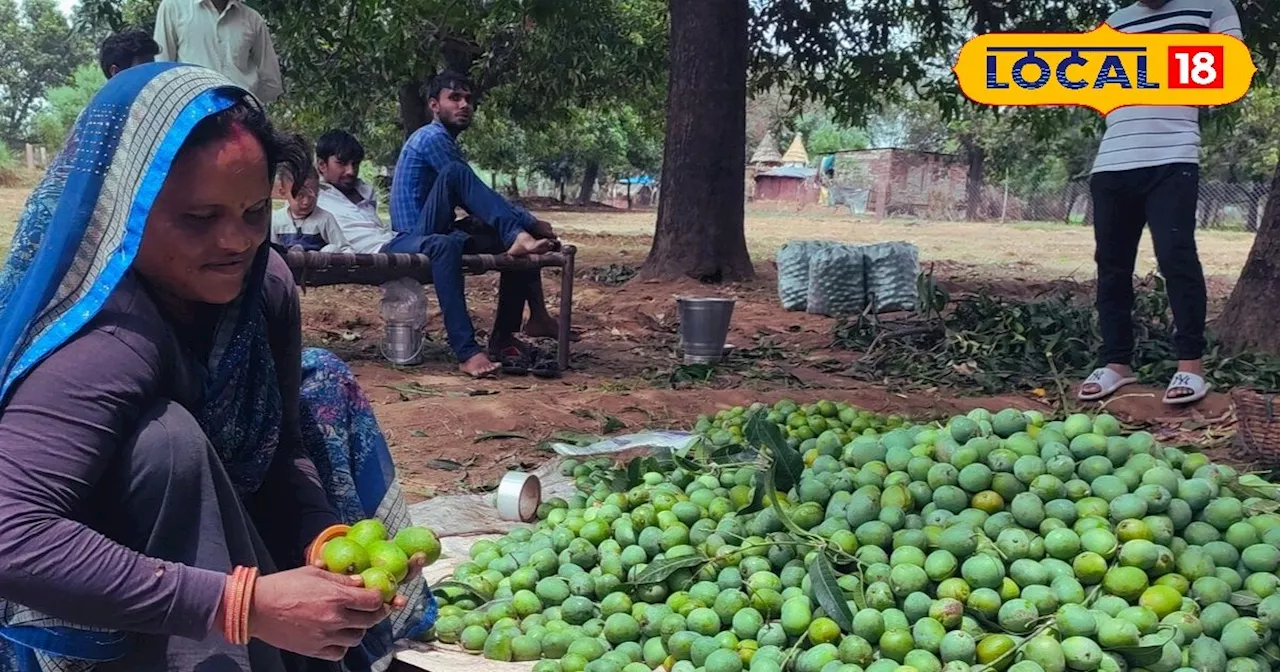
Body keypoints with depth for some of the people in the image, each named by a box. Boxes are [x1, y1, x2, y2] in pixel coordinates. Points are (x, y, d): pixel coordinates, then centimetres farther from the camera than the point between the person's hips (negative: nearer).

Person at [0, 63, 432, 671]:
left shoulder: (263, 284, -12)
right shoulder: (106, 342, -36)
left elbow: (284, 443, -4)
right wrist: (244, 604, -46)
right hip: (98, 622, -8)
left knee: (321, 379, 5)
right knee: (168, 440, -33)